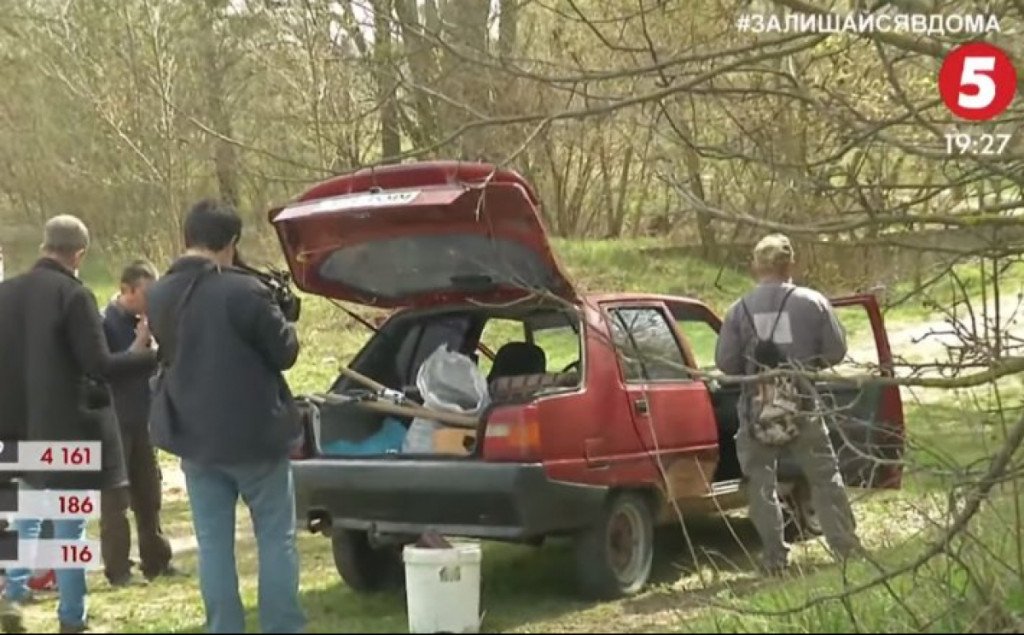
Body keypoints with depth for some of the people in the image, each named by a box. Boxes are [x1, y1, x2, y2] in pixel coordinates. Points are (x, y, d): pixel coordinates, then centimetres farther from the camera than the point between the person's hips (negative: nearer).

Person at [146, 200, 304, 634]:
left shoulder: (158, 296, 2)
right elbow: (284, 352, -10)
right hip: (253, 434, -5)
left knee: (213, 542, 11)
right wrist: (279, 317, 9)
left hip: (193, 436, 5)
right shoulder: (243, 291, -19)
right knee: (276, 537, 7)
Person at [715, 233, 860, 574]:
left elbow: (725, 362, -3)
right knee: (825, 478, 14)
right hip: (804, 405, 1)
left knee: (761, 483, 9)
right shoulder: (812, 302, -4)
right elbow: (835, 351, 0)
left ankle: (775, 557, 9)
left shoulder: (740, 310, -4)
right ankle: (847, 546, 19)